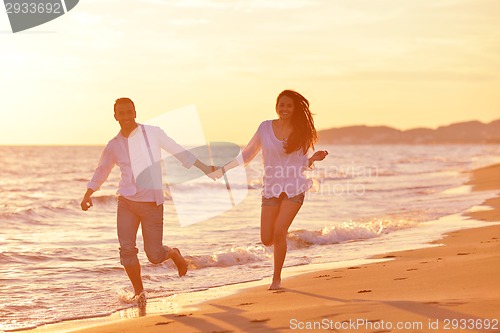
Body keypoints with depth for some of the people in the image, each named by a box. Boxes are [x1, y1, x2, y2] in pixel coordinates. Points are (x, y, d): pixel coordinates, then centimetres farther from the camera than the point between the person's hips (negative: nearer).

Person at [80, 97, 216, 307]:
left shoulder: (153, 133, -1)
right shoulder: (114, 145, 5)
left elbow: (179, 152, 7)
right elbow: (101, 171, 19)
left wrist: (205, 168, 8)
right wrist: (88, 195, 7)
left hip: (152, 203, -2)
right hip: (126, 202, 2)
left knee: (154, 255, -3)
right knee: (127, 250, -9)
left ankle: (173, 254, 32)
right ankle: (139, 293, 9)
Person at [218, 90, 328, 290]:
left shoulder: (300, 131, 1)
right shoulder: (266, 127, 3)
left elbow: (302, 164, 8)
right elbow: (247, 154, 13)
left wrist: (314, 158, -13)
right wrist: (223, 169, 9)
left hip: (294, 189, -2)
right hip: (271, 188, 2)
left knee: (279, 232, -15)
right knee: (266, 239, -3)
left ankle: (277, 279, 0)